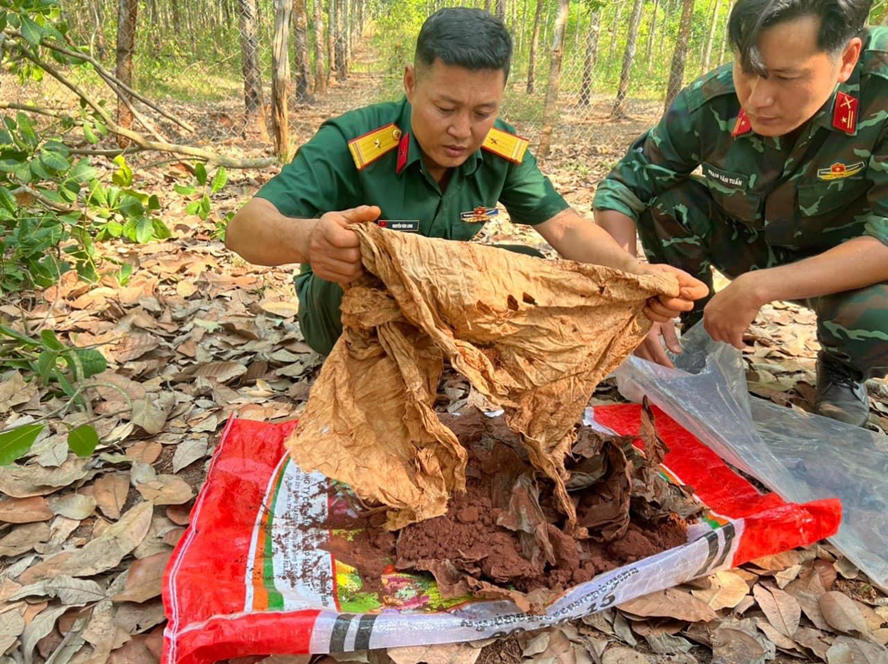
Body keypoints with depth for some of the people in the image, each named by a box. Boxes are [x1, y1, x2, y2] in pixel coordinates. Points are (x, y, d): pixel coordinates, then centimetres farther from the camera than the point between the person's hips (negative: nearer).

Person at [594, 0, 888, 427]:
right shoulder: (708, 105, -25)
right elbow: (621, 190, -20)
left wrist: (759, 288, -42)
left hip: (845, 264, -2)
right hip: (751, 245, 3)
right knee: (662, 199, -22)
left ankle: (842, 368, 5)